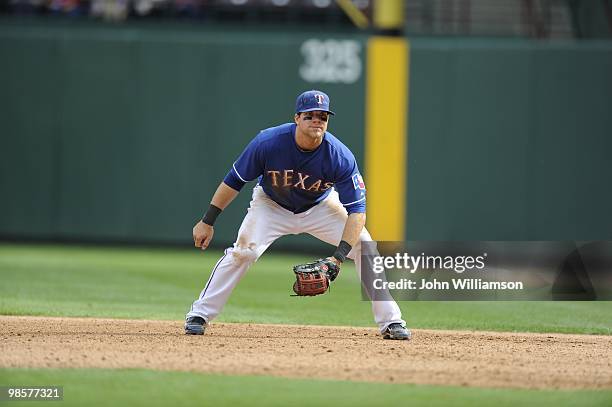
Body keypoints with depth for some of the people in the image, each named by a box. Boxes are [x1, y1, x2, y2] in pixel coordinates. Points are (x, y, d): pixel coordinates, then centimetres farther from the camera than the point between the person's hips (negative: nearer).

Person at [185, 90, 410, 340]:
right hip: (271, 205, -1)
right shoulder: (268, 142, -30)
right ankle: (199, 315, -11)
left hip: (320, 207, 1)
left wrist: (339, 256, -42)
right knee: (244, 251, -24)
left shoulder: (341, 157, -30)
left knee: (363, 245, -14)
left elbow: (357, 211, -31)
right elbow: (234, 181, -16)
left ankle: (390, 322, -5)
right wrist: (207, 222, -15)